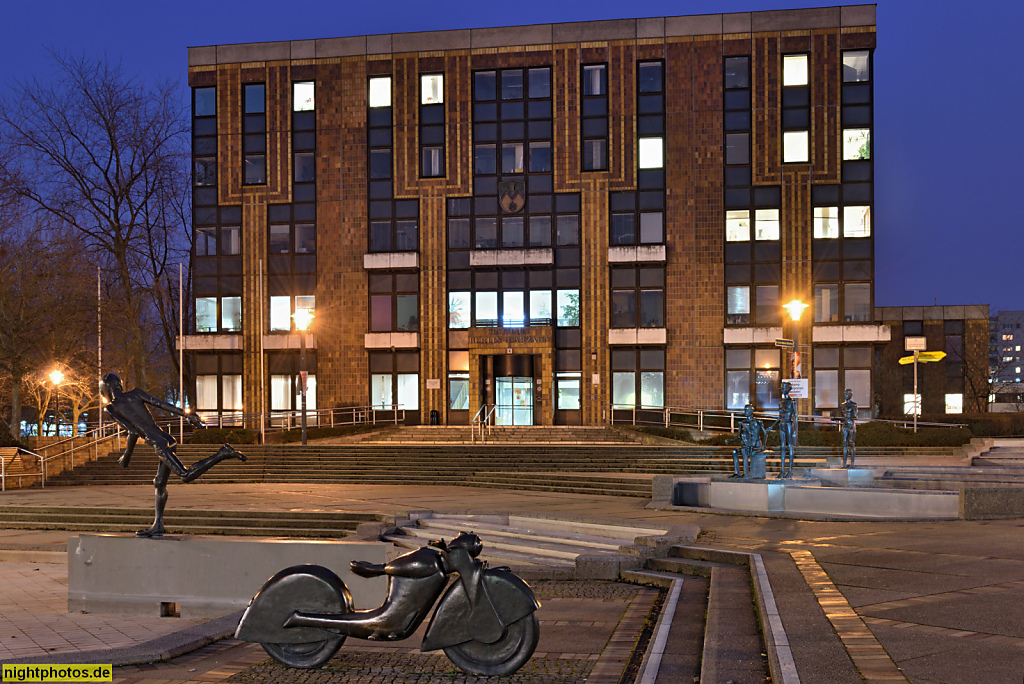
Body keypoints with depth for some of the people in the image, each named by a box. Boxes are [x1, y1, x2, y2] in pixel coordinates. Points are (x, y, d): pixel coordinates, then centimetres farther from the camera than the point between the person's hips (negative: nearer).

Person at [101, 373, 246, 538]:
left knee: (186, 475, -17)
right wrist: (187, 415, 1)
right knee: (159, 483, 14)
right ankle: (157, 526, 17)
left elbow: (133, 432, -8)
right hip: (167, 438, 8)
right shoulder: (135, 393, 12)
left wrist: (126, 456, 6)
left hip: (159, 444, -8)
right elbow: (161, 404, 3)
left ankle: (223, 453, -23)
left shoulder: (111, 409, -1)